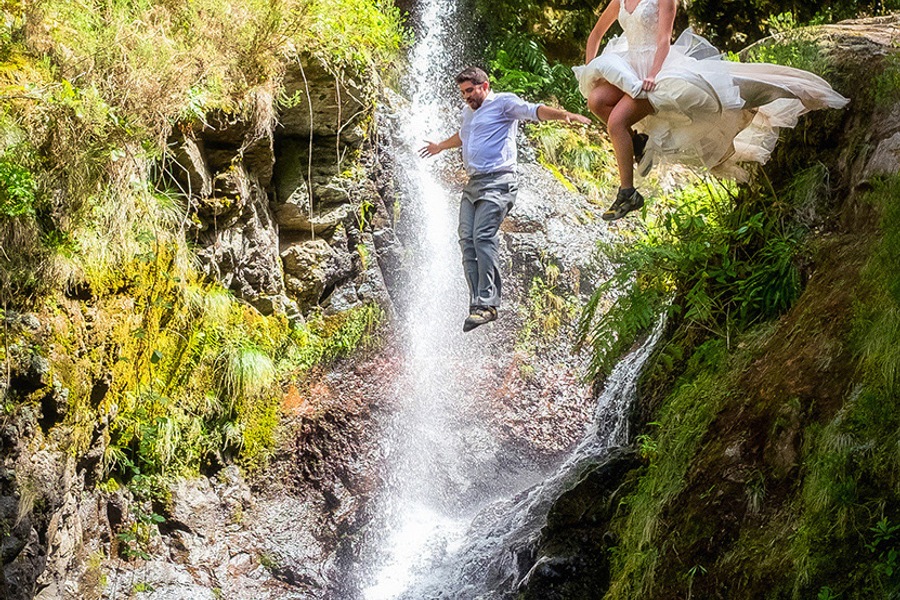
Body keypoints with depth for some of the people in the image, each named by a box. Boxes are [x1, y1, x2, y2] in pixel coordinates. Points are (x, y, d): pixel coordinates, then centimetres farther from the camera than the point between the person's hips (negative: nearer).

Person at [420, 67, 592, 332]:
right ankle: (476, 303, -9)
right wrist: (440, 147, 67)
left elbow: (533, 111, -13)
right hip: (472, 184, 8)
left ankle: (487, 303, -26)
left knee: (484, 236, -22)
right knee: (467, 241, -6)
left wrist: (563, 114, -32)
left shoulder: (503, 103, 3)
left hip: (497, 182, -8)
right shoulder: (468, 112, 28)